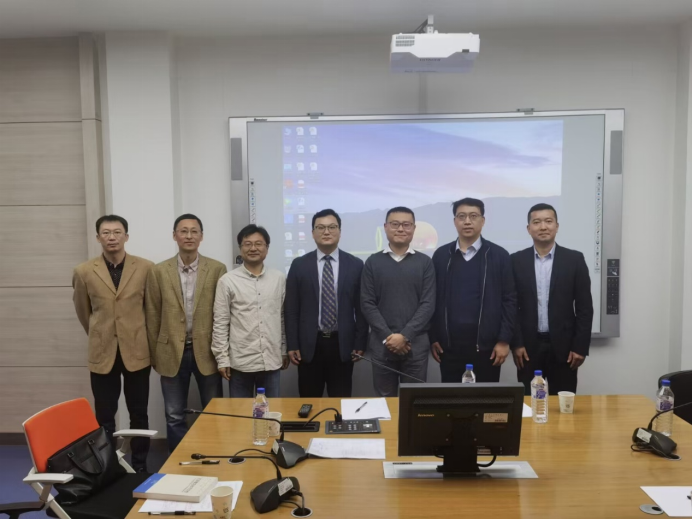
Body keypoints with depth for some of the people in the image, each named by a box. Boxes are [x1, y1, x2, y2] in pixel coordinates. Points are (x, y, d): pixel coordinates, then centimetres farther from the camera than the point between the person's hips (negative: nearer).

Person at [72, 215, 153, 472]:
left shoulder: (146, 268, -4)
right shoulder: (84, 271, -2)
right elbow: (83, 310, 14)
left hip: (137, 351, 0)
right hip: (102, 353, 0)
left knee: (139, 415, 10)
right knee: (104, 418, 7)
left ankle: (140, 467, 23)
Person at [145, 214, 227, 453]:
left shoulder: (217, 269, -2)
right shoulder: (158, 271, 0)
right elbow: (153, 317, 4)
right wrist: (154, 354, 5)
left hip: (206, 352, 0)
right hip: (172, 353, 1)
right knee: (174, 417, 10)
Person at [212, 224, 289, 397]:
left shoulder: (279, 279, 3)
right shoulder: (227, 281, -5)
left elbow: (284, 317, 10)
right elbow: (220, 323, -3)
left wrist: (285, 350, 11)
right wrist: (222, 359, -5)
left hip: (271, 361, 2)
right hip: (240, 363, -2)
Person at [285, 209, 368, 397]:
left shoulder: (355, 265, 2)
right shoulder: (299, 265, 1)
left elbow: (361, 307, 3)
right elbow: (291, 309, 2)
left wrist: (360, 344, 0)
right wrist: (292, 345, -3)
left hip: (342, 344, 0)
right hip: (309, 344, 0)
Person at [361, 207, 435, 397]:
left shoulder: (425, 262, 4)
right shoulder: (373, 262, 4)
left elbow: (428, 304, -3)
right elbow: (367, 304, 0)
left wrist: (405, 336, -12)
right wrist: (387, 336, -11)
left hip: (416, 343, 0)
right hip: (381, 343, 0)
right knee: (385, 399, 9)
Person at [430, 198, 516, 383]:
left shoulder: (499, 255, 1)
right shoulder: (441, 255, 6)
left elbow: (509, 300, 0)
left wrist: (504, 340, -5)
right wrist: (433, 338, 3)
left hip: (486, 345, -1)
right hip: (449, 345, 2)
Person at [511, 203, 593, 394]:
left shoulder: (574, 259, 1)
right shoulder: (517, 261, 3)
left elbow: (584, 307, 0)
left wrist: (580, 346, -5)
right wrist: (516, 343, -5)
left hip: (563, 346, 0)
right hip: (528, 346, 0)